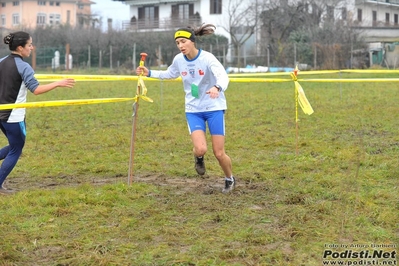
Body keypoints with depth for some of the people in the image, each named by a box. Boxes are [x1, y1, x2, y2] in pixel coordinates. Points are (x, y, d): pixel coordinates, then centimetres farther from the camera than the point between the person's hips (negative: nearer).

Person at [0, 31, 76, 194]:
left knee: (14, 146, 23)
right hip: (14, 116, -8)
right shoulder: (23, 67, -17)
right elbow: (36, 89, -25)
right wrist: (59, 83, -20)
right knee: (16, 151, 8)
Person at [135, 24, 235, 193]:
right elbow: (170, 74, 20)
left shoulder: (207, 58, -18)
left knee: (219, 153, -2)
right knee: (200, 149, -19)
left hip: (214, 108, -3)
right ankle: (199, 157, 20)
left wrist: (217, 87, -55)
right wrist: (149, 73, 9)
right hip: (193, 110, 3)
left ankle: (230, 179, 28)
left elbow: (223, 76, -33)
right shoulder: (178, 60, -2)